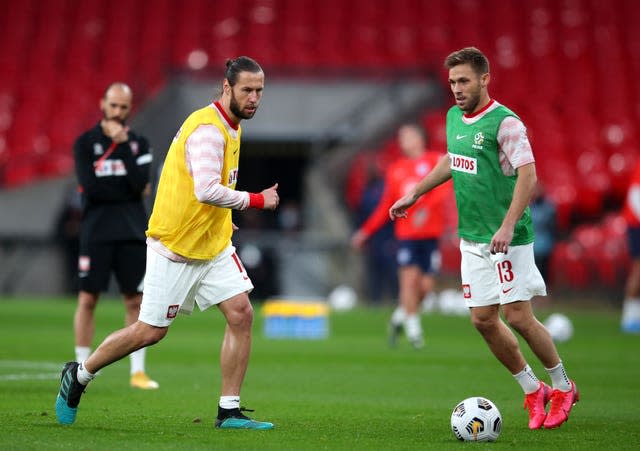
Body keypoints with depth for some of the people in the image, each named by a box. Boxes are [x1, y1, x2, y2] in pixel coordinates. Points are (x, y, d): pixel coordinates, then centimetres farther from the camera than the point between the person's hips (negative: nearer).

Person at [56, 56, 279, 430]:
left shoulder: (231, 126, 10)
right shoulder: (208, 129, -22)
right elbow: (207, 190, -32)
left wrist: (220, 218, 15)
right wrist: (256, 200, -21)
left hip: (213, 244, 9)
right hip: (176, 246, -9)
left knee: (241, 314, -5)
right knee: (151, 331, 0)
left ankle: (229, 411, 0)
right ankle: (79, 375, 22)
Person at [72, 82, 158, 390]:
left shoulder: (138, 143, 10)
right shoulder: (85, 143, 4)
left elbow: (139, 184, -7)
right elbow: (90, 187, -10)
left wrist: (123, 145, -10)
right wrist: (127, 191, -5)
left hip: (131, 233, 2)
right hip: (96, 233, -2)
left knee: (135, 301, 1)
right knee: (88, 299, -3)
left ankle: (137, 371, 5)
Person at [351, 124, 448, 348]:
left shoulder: (436, 161, 3)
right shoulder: (395, 170, 12)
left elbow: (441, 189, -13)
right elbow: (386, 207, 16)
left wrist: (426, 209, -30)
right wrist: (365, 231, 10)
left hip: (431, 234, -1)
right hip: (406, 234, 1)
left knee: (426, 285, -2)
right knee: (410, 277, -14)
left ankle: (401, 316, 23)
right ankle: (413, 329, -3)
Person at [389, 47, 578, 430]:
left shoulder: (505, 122, -15)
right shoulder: (454, 117, 10)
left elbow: (528, 176, -20)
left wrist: (508, 226, -27)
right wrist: (414, 194, 28)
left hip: (507, 239, -8)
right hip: (471, 237, 8)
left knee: (518, 316, -8)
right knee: (483, 319, 5)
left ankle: (563, 387, 13)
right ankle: (533, 391, 19)